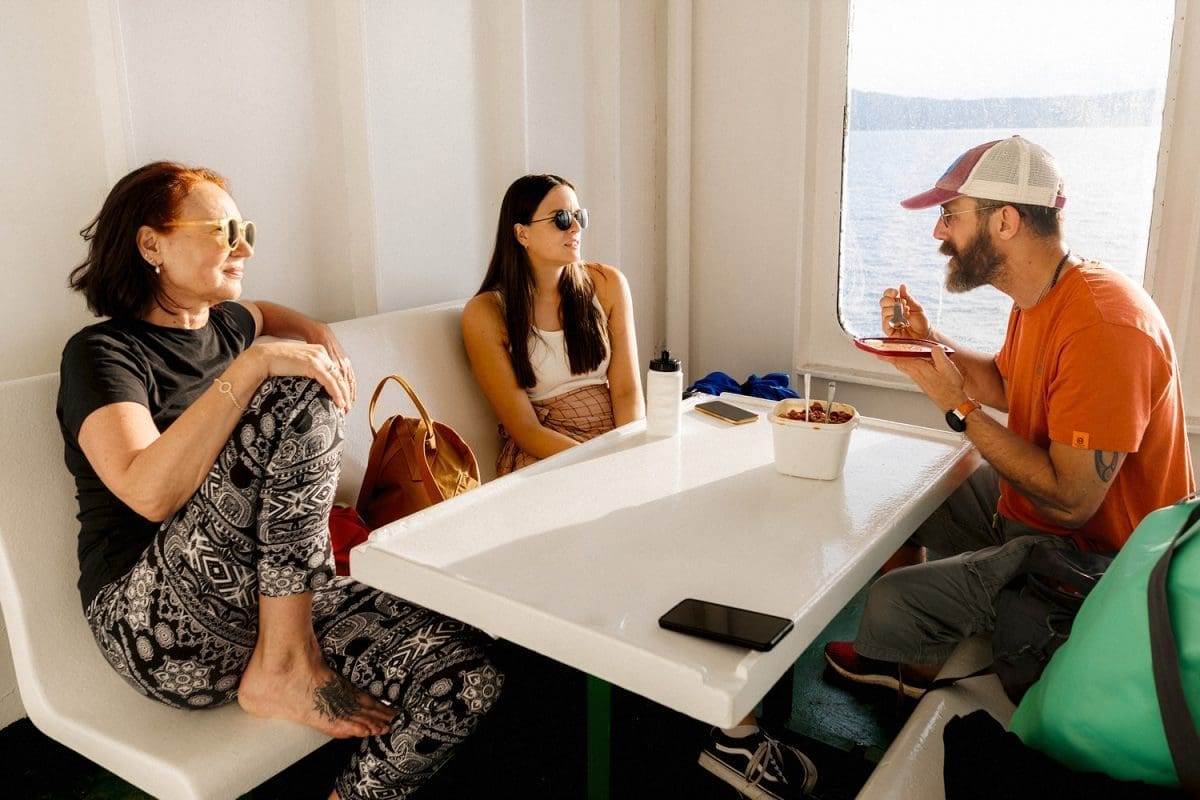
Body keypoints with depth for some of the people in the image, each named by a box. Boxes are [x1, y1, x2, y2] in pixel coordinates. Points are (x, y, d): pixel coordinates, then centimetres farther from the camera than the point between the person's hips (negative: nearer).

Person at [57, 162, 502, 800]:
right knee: (299, 395, -26)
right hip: (162, 629, -6)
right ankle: (285, 666, -18)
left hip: (276, 599, 6)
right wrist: (253, 365, -25)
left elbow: (261, 314, 41)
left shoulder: (224, 325, 14)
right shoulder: (103, 353, -5)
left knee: (466, 675, -17)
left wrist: (317, 335, 19)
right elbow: (150, 492, -24)